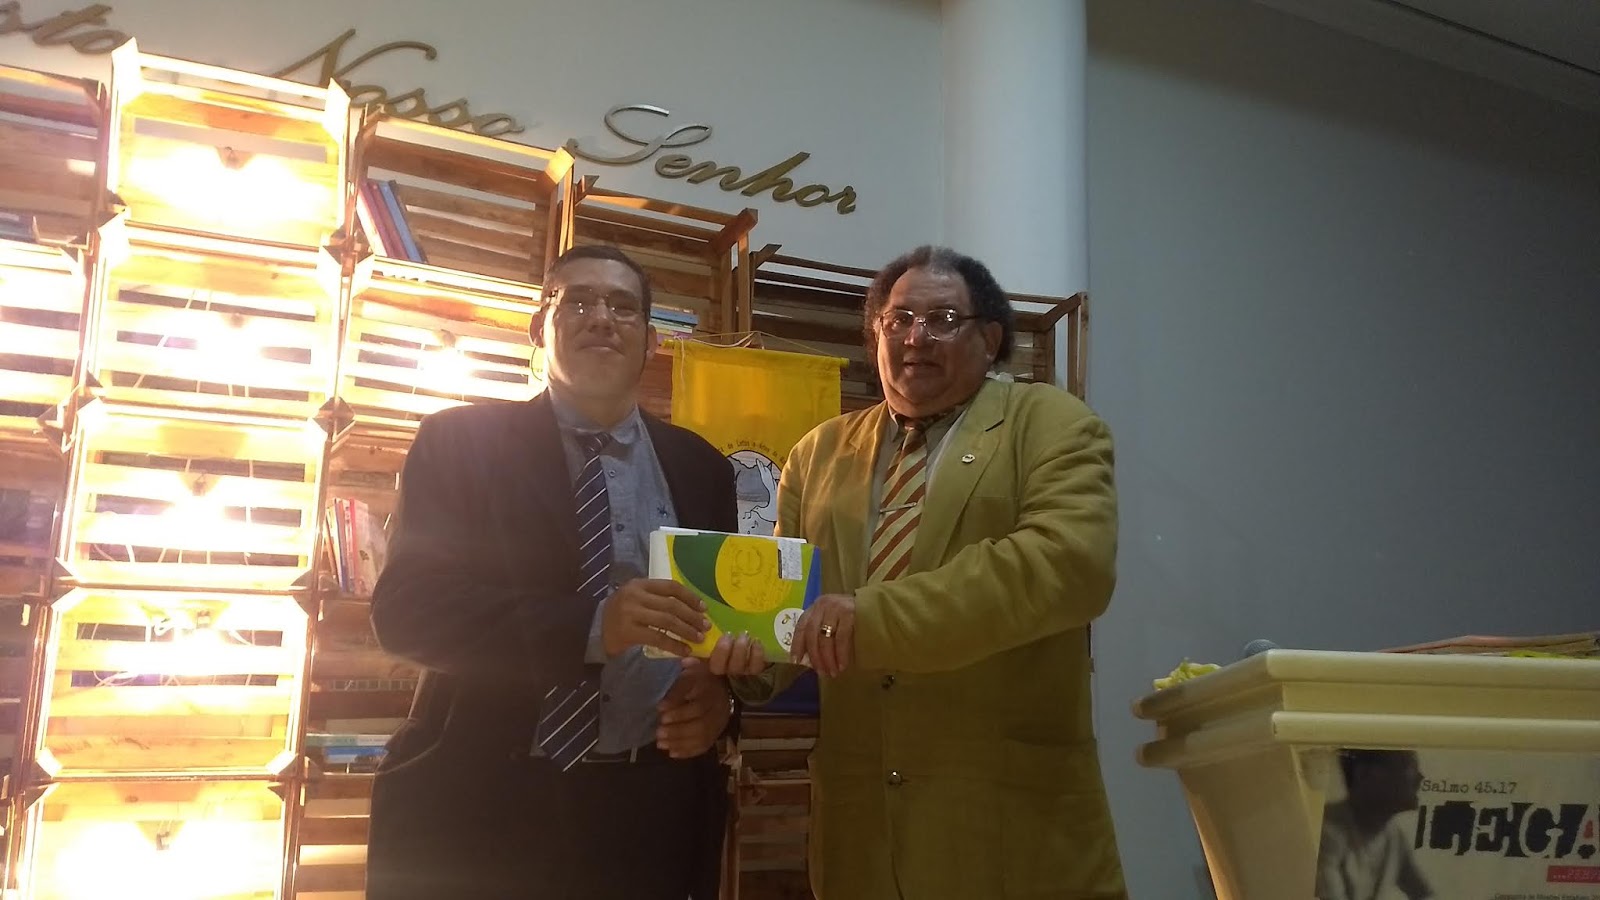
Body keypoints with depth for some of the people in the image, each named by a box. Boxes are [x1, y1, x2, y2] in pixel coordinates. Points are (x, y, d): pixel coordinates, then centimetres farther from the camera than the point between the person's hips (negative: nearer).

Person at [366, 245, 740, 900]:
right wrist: (592, 625, -23)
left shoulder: (700, 468, 10)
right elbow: (405, 606, -11)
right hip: (481, 804, -3)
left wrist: (719, 691, -9)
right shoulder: (462, 443, 0)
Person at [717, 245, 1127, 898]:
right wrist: (756, 657, -13)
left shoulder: (1051, 425, -1)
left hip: (1012, 811, -3)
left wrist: (876, 615, -24)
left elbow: (1072, 560, -17)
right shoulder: (819, 453, 13)